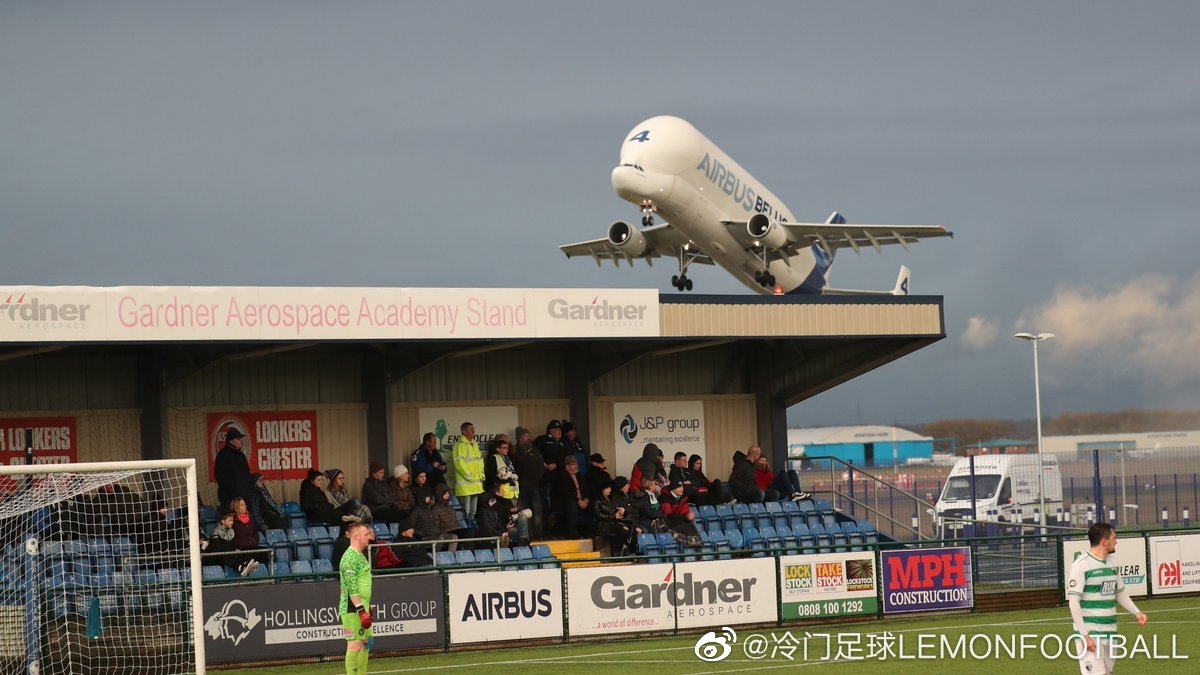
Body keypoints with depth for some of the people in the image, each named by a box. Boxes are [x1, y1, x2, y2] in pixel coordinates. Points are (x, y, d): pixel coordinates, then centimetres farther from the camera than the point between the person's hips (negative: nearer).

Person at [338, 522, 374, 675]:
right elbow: (351, 588, -21)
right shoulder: (350, 558, -16)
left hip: (361, 607, 10)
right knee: (355, 645, -9)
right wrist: (361, 610, -24)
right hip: (352, 609, -10)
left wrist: (367, 606, 25)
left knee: (366, 643, 14)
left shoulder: (360, 555, 16)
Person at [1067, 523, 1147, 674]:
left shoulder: (1112, 563, 12)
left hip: (1109, 633, 8)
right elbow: (1073, 601, -14)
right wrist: (1085, 635, -18)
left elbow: (1120, 592, 24)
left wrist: (1136, 612, 7)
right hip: (1090, 633, -8)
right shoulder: (1081, 565, -12)